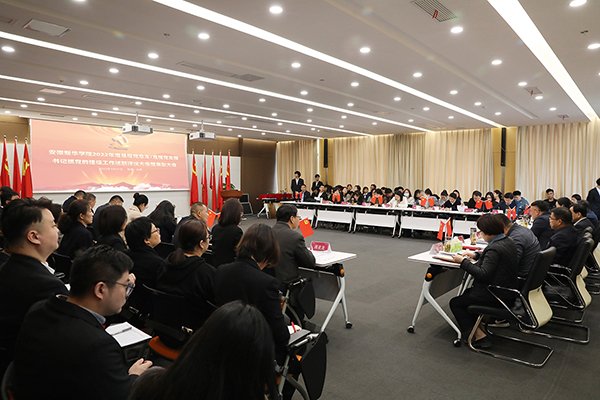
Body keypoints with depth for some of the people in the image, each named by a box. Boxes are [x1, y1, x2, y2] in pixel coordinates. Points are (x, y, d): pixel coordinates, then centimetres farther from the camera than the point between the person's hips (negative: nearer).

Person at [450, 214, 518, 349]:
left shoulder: (494, 248, -25)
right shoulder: (508, 242, 5)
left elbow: (483, 274, -31)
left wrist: (463, 261, -23)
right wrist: (476, 255, 17)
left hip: (497, 296, -10)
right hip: (507, 293, 10)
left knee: (455, 303, 1)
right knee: (467, 293, 28)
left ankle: (479, 335, -4)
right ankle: (477, 326, 26)